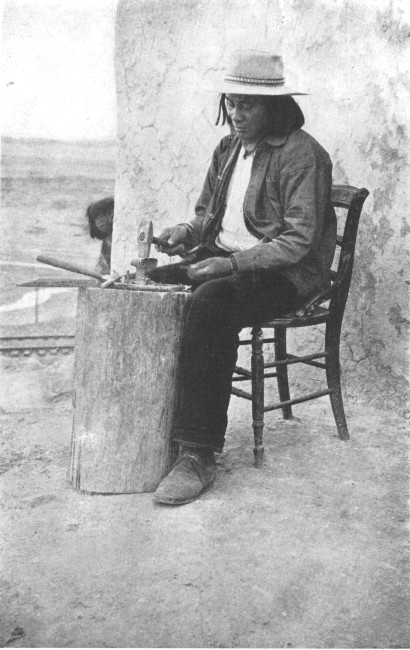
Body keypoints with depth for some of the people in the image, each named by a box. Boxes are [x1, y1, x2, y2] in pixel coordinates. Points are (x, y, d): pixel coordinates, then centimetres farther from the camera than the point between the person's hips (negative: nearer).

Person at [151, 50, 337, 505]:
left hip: (285, 275, -8)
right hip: (223, 260, 8)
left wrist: (232, 263, -25)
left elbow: (300, 241, -17)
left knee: (209, 302, -36)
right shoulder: (228, 148, 15)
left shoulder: (302, 155, -10)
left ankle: (199, 453, -32)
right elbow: (207, 212, 23)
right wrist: (187, 232, -1)